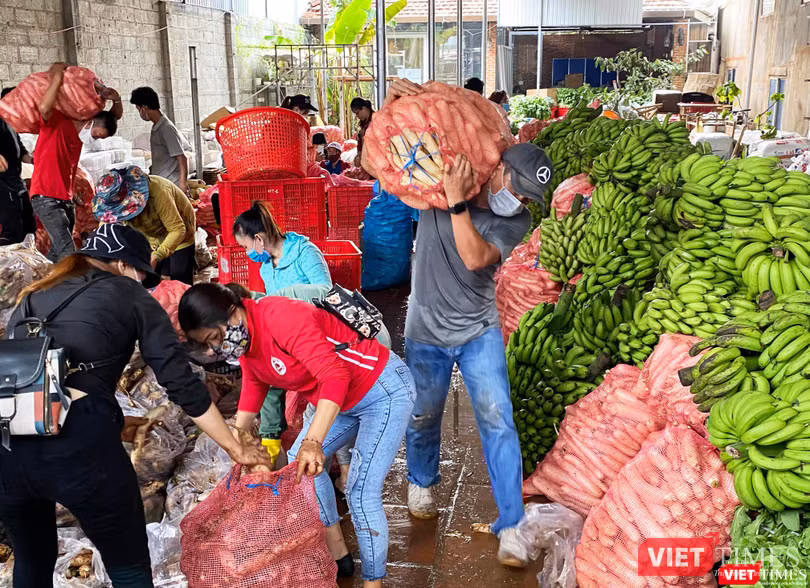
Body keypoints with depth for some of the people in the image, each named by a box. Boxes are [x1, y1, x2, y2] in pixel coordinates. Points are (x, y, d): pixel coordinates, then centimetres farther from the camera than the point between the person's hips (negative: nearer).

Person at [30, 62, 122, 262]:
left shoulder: (82, 130, 10)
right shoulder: (56, 122, -12)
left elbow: (116, 116, 18)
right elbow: (44, 107, -36)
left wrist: (116, 100, -3)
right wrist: (57, 77, -27)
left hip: (65, 199, 9)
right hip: (46, 198, -9)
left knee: (58, 250, 14)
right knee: (66, 251, -19)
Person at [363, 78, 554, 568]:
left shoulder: (516, 222, -10)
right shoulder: (440, 184, -9)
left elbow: (475, 258, -28)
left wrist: (458, 203, -35)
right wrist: (395, 99, -19)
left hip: (479, 331, 0)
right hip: (426, 331, 0)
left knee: (497, 421, -8)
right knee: (424, 416, 14)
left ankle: (510, 525, 0)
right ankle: (422, 483, 44)